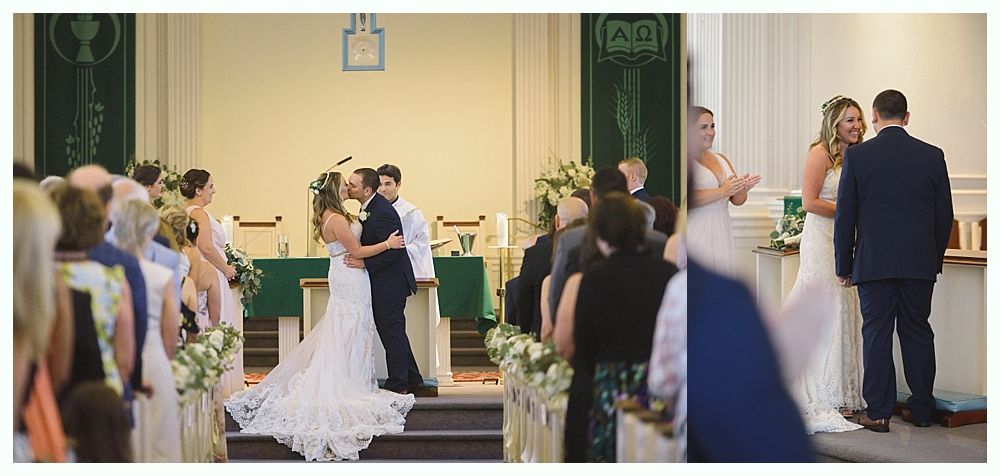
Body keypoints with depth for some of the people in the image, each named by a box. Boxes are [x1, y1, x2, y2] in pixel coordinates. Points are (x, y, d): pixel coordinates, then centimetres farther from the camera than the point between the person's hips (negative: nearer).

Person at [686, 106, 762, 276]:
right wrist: (721, 192, -21)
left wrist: (742, 189, -5)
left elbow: (737, 200, 17)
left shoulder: (721, 159, 18)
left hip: (721, 237, 7)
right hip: (696, 237, -7)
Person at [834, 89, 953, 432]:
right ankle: (921, 408, 17)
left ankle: (878, 413, 4)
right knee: (917, 331, 11)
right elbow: (945, 215, 6)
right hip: (920, 262, 2)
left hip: (873, 262, -2)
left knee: (877, 334, 3)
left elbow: (845, 216, -2)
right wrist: (935, 259, 17)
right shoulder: (933, 156, 2)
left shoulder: (857, 156, -4)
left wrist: (844, 267, 6)